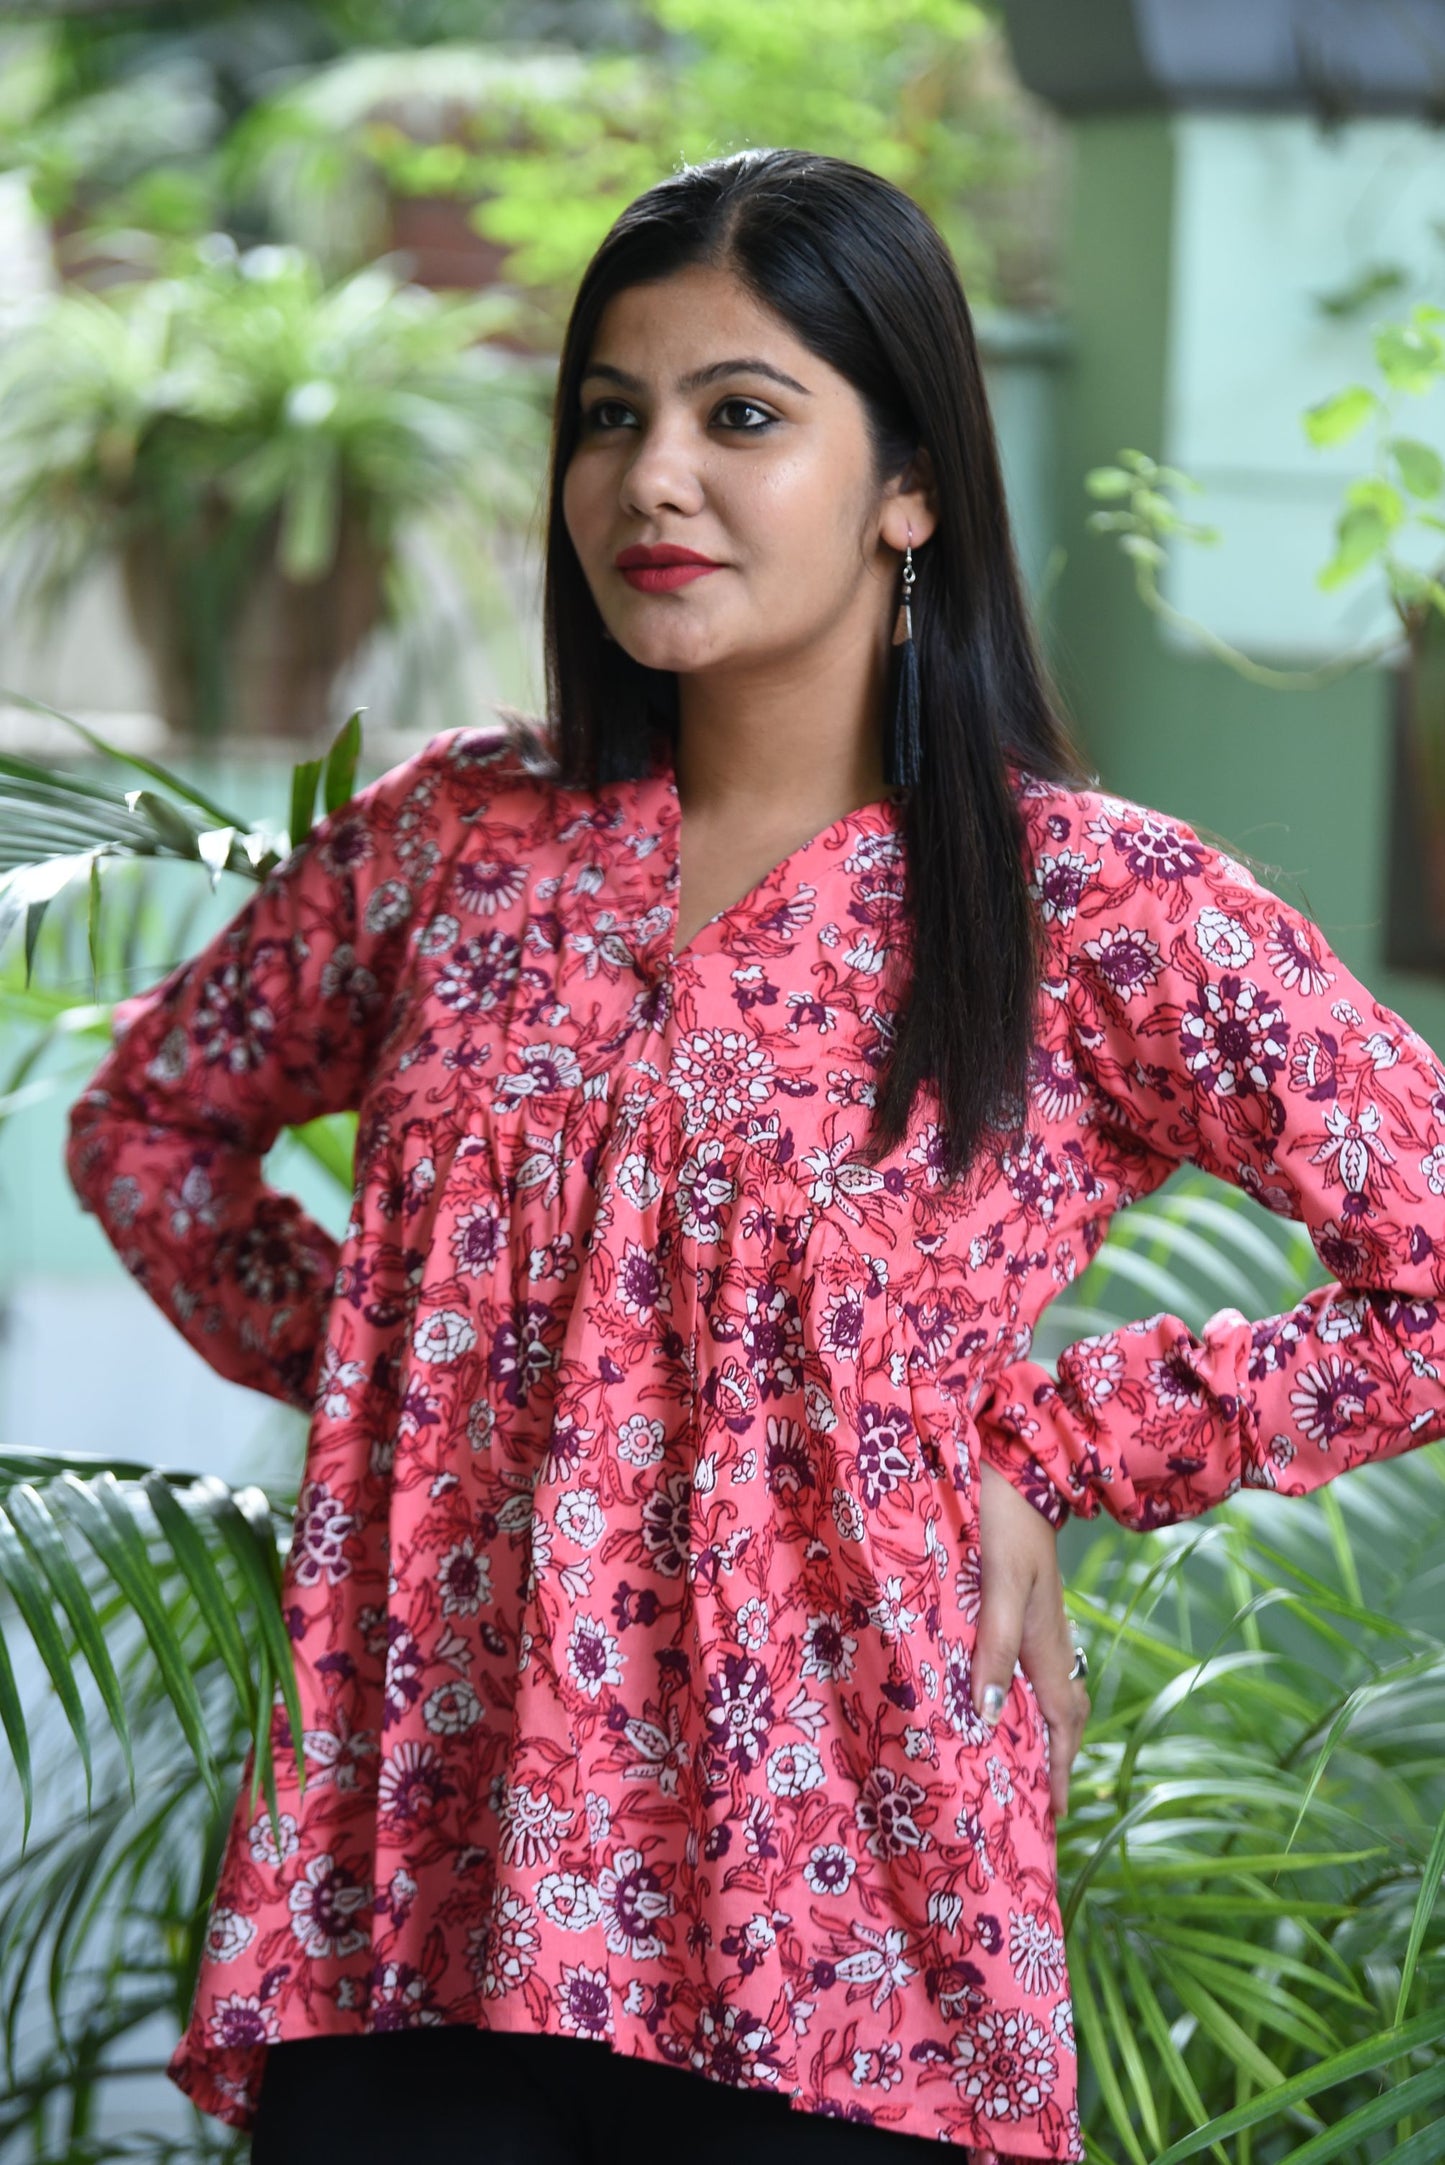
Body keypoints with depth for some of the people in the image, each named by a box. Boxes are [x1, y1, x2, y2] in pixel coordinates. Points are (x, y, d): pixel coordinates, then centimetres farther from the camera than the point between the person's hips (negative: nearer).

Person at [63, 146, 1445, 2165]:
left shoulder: (1097, 909, -6)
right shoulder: (455, 839, 5)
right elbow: (151, 1116, 21)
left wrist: (1029, 1440, -5)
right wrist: (367, 1361, 7)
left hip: (820, 1928, -3)